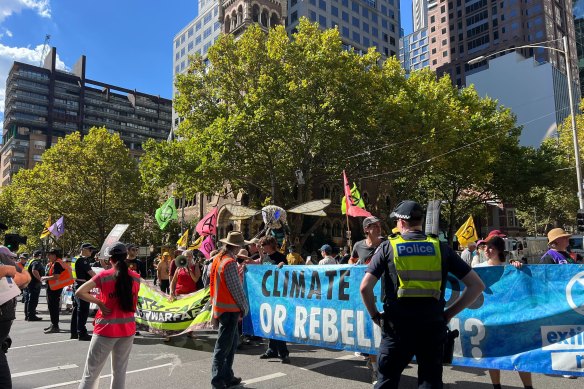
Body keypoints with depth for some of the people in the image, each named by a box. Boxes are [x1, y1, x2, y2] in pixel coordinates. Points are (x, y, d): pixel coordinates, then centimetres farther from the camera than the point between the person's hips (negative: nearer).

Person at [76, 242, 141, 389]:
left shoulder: (104, 276, -9)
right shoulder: (136, 278, 0)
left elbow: (79, 292, -14)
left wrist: (98, 302, -5)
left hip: (106, 329, -3)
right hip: (128, 329, 4)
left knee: (91, 372, 7)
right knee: (120, 371, 14)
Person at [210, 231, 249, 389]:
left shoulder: (218, 258, 7)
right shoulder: (230, 262, -20)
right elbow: (236, 288, -17)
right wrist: (245, 307, -6)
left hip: (220, 306, 9)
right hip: (230, 309, -9)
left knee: (232, 341, 18)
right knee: (223, 346, 0)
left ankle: (227, 376, 27)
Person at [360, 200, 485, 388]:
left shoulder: (388, 247, -1)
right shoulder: (441, 248, 5)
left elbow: (365, 287, -8)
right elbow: (476, 285, 5)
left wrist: (375, 315, 6)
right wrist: (448, 314, 8)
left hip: (397, 325, -1)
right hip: (433, 326, 2)